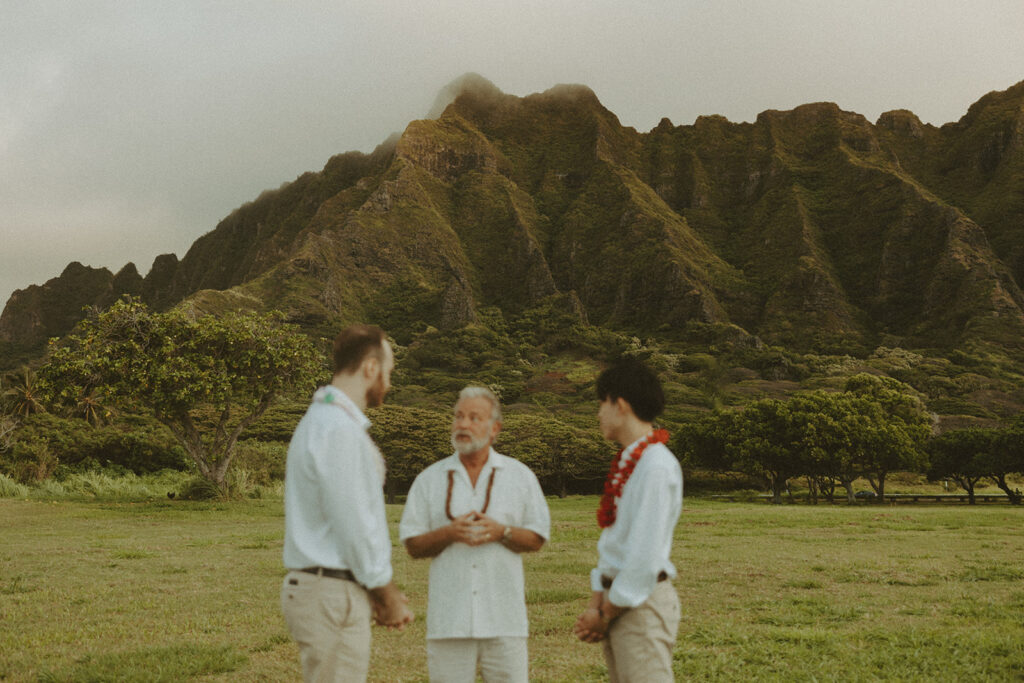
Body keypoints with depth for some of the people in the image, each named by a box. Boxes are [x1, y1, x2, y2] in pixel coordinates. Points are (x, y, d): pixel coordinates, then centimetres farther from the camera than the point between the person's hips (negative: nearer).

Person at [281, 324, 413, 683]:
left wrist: (381, 591, 14)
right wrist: (387, 593, -6)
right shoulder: (338, 429, -17)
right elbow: (352, 525, -18)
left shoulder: (326, 420, 16)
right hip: (332, 595, -10)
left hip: (323, 587, 10)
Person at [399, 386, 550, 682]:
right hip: (448, 618, 0)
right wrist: (449, 533, -13)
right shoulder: (430, 479, 8)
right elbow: (412, 545, 6)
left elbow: (537, 539, 7)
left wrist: (501, 532, -12)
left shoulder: (520, 476, 8)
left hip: (504, 616, 0)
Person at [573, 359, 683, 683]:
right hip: (618, 599, 9)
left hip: (641, 602, -9)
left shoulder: (656, 465, -16)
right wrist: (596, 604, 4)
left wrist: (606, 615, -11)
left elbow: (645, 556, -19)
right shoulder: (626, 464, 12)